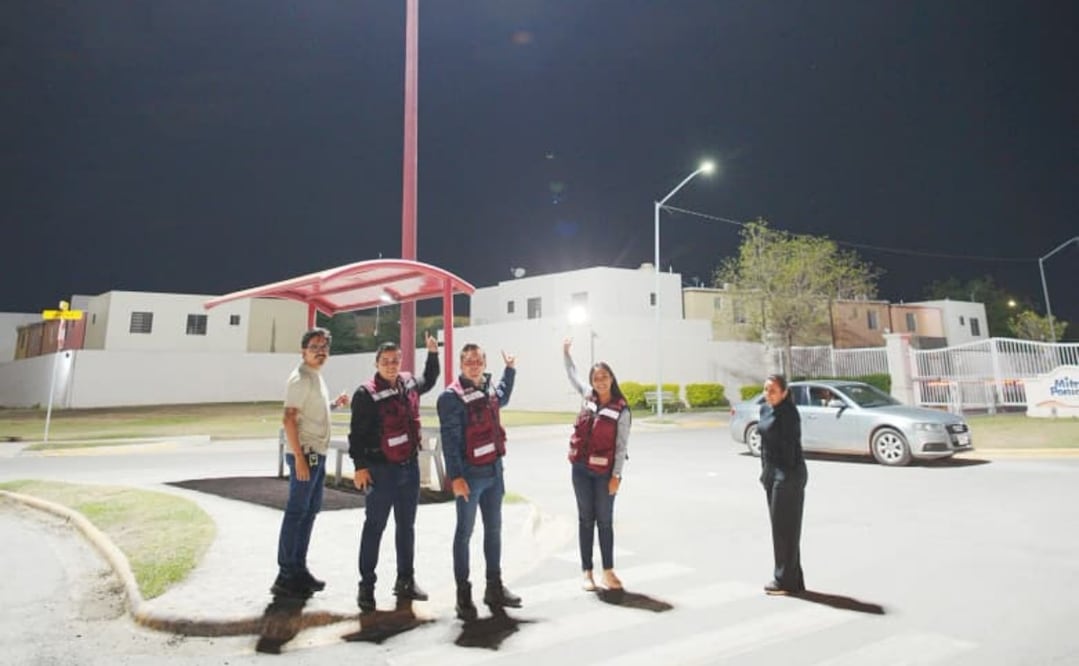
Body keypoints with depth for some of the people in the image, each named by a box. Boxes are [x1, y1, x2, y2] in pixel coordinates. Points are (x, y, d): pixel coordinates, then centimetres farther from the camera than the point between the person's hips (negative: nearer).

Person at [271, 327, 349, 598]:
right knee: (296, 512, -4)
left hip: (317, 453, 10)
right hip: (305, 453, -10)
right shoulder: (300, 378, -14)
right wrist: (300, 458, -24)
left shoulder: (316, 376, 14)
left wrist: (334, 404, 10)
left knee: (310, 510, 15)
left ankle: (298, 569, 26)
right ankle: (285, 576, 4)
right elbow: (289, 419, -20)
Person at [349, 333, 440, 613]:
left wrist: (433, 353, 22)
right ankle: (367, 585, 15)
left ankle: (405, 580, 27)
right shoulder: (366, 393, -12)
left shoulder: (409, 383, 6)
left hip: (410, 466, 6)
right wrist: (360, 466, -15)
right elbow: (357, 433, -12)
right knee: (374, 527, 3)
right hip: (381, 469, -6)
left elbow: (429, 380, 30)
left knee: (407, 526, 14)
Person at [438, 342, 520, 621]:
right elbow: (450, 440, -17)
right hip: (469, 473, -7)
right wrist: (455, 477, -21)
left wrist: (510, 369, 36)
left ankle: (494, 587, 28)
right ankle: (463, 593, 15)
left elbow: (503, 398, 35)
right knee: (465, 531, 3)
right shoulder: (452, 397, -13)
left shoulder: (490, 389, 8)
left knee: (493, 529, 15)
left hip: (493, 470, 7)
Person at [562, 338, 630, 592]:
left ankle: (608, 571, 20)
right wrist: (565, 351, 22)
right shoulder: (588, 397, 3)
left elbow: (621, 446, -8)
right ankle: (587, 572, 18)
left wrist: (616, 476, -11)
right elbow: (572, 375, 20)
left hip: (604, 472, -3)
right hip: (581, 469, 4)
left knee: (605, 521, 7)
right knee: (586, 519, 10)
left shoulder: (621, 411, -9)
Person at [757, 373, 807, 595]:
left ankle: (785, 581, 11)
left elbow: (790, 446, -18)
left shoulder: (788, 413, -16)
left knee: (786, 527, 0)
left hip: (788, 474, -9)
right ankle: (793, 580, 25)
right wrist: (765, 470, 13)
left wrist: (787, 476, -19)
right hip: (771, 472, 9)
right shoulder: (765, 409, 9)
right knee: (779, 525, 14)